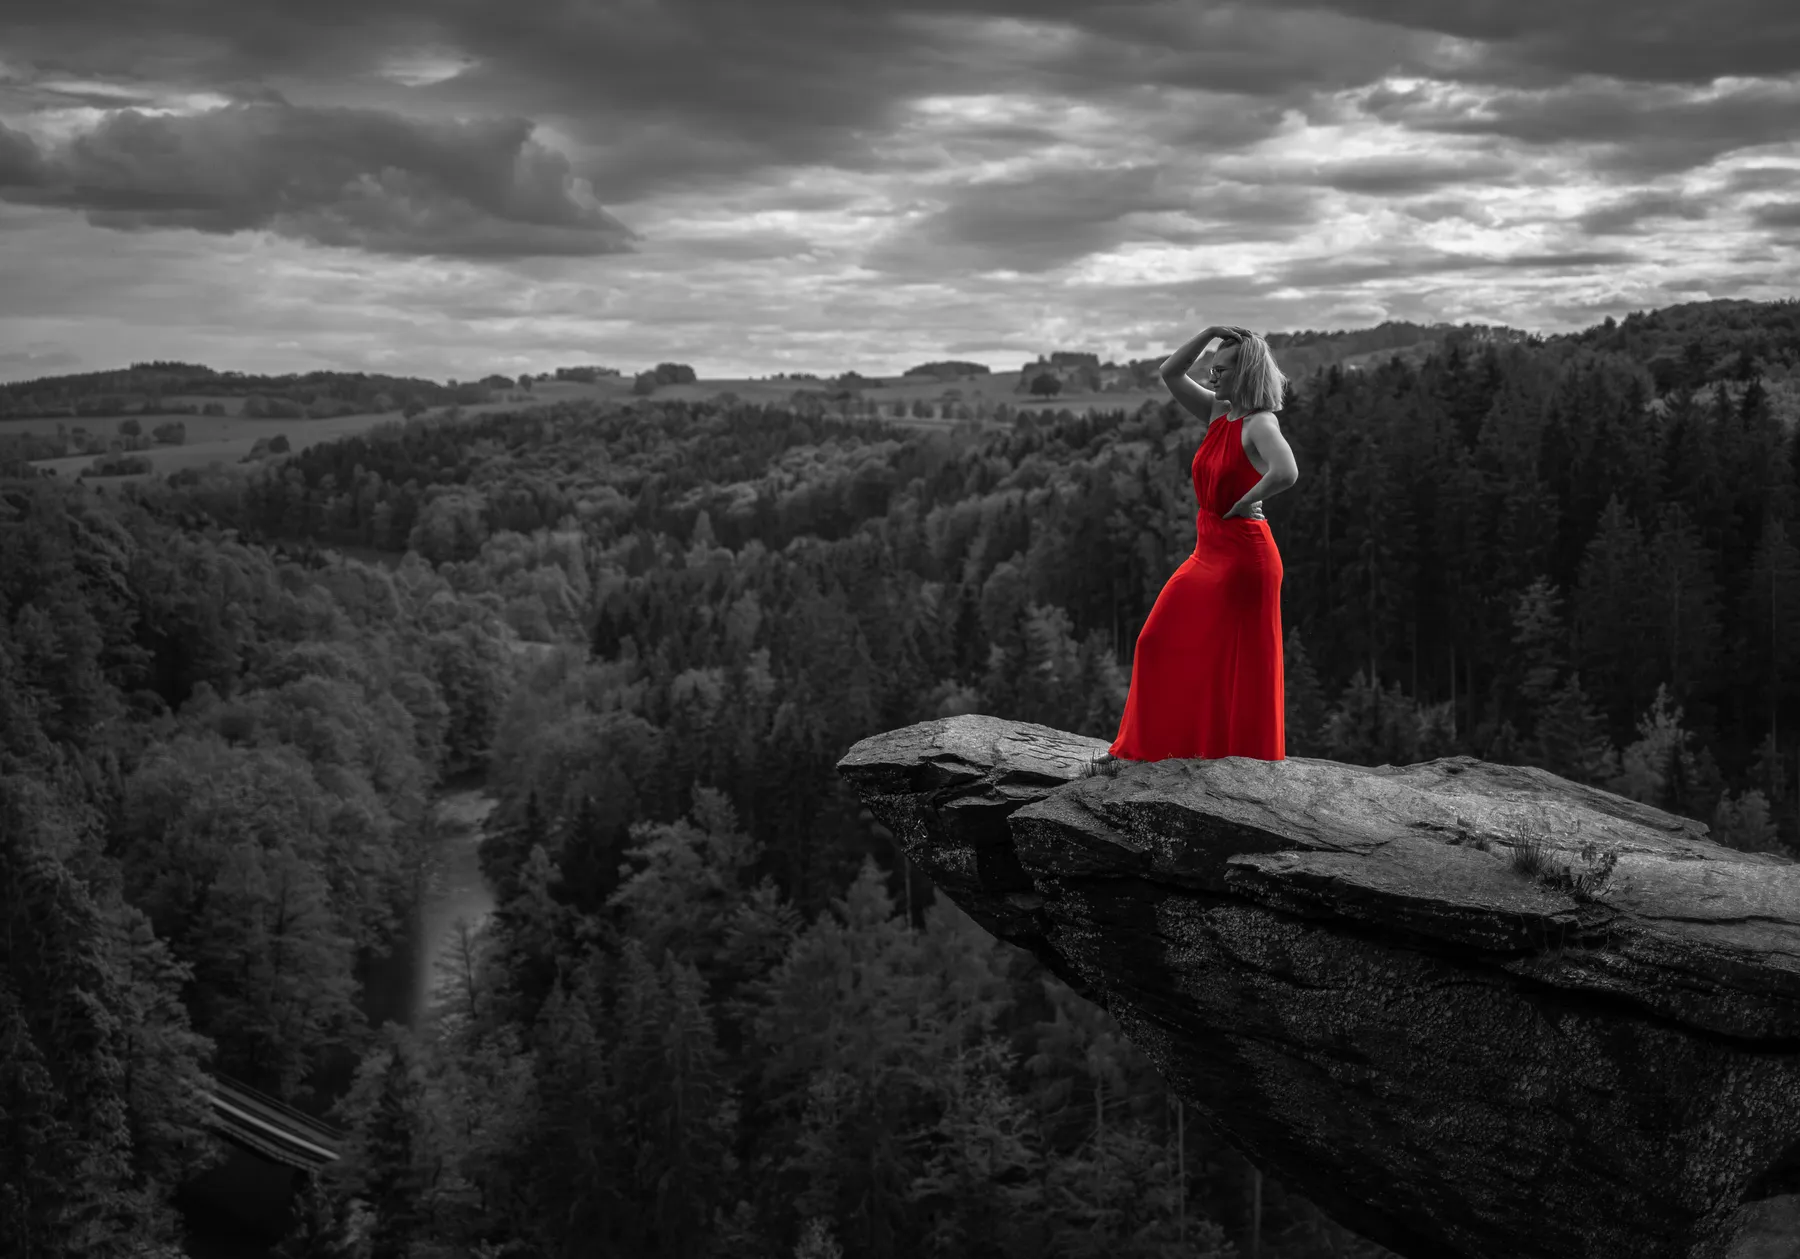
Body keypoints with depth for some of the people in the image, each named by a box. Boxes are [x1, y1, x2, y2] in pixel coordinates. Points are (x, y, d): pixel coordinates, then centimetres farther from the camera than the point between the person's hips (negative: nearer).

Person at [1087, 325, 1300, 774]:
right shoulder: (1218, 413, 8)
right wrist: (1210, 332, 0)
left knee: (1238, 667, 0)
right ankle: (1136, 749, 22)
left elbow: (1286, 472, -34)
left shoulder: (1260, 424, -16)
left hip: (1243, 557, -9)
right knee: (1161, 646, 12)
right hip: (1207, 553, 9)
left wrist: (1245, 503, -19)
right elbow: (1170, 374, 11)